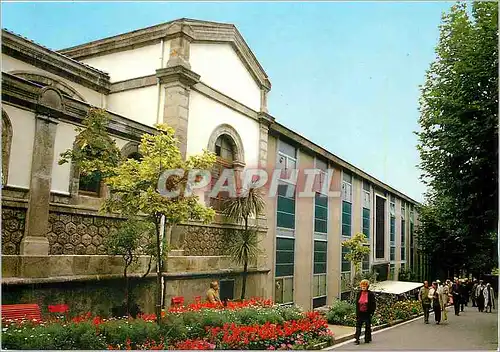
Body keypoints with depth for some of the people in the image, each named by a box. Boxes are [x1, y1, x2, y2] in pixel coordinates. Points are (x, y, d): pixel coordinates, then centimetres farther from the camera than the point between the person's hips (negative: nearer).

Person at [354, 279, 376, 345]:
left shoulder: (371, 294, -8)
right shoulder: (359, 294, 4)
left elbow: (373, 304, -5)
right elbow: (357, 304, 8)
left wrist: (371, 312, -10)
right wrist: (357, 313, 4)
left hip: (367, 313, -3)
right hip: (360, 313, 3)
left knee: (368, 326, 10)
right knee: (358, 325, -2)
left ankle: (367, 339, 23)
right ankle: (357, 339, -1)